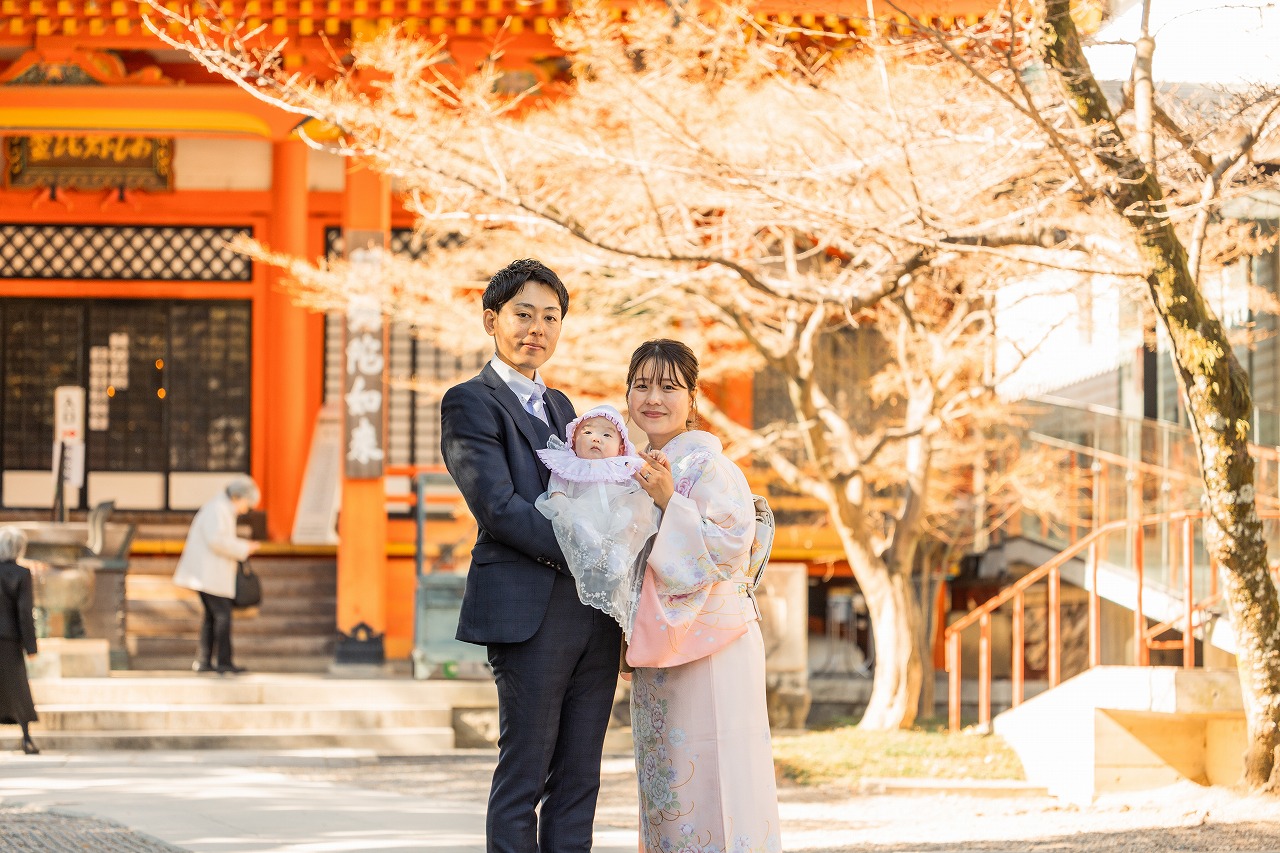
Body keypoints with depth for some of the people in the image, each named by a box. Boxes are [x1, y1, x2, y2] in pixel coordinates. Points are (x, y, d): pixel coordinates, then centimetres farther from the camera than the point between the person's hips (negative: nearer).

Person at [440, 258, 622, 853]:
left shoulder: (559, 406, 22)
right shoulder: (471, 403, -2)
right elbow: (498, 507, -13)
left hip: (593, 614, 8)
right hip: (530, 613, -7)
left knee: (579, 781, 6)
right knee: (523, 778, -5)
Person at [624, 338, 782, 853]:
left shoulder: (707, 465, -9)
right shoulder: (639, 473, 14)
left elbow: (730, 547, -19)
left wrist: (668, 500, -22)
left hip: (710, 641, -8)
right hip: (656, 646, 8)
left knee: (709, 781, -8)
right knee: (663, 783, 9)